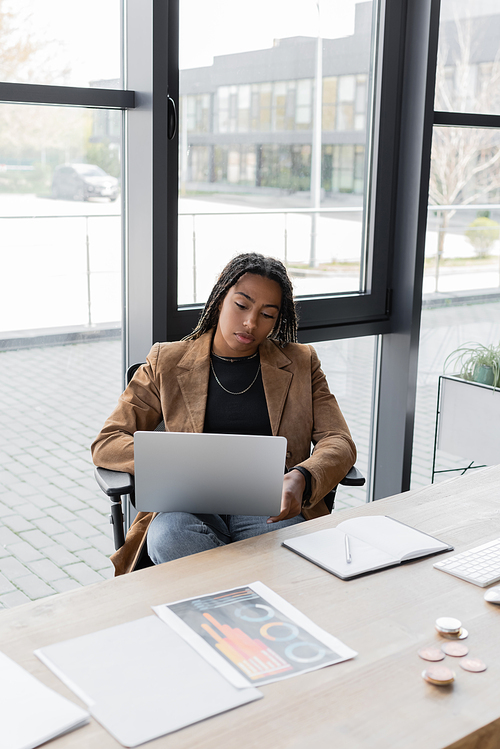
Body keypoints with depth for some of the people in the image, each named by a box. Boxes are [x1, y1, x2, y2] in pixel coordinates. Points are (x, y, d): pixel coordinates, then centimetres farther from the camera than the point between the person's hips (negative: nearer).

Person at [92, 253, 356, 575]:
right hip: (192, 506, 1)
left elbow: (340, 442, 7)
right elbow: (105, 445, 7)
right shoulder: (167, 363, 13)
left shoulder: (301, 363, 16)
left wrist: (301, 479, -18)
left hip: (270, 510, -1)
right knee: (168, 535, -35)